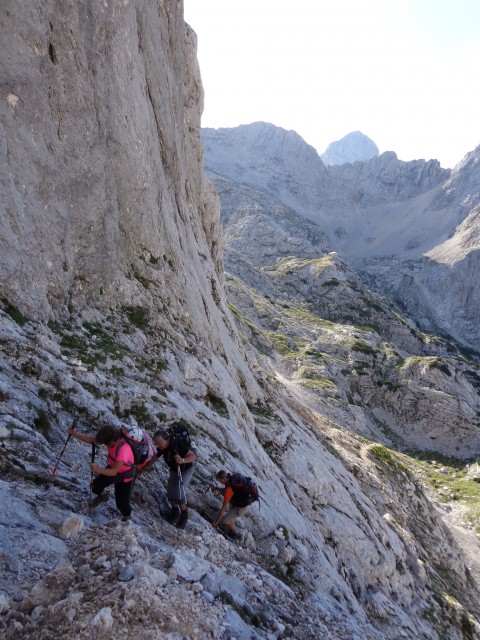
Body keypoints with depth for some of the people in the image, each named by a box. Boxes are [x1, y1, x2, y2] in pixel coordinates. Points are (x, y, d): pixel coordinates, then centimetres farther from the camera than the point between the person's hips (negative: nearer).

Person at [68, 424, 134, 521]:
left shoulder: (123, 449, -44)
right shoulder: (112, 438, -22)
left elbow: (114, 472, -42)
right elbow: (91, 440, -13)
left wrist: (98, 469, -53)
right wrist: (74, 434, -22)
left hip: (124, 477, -7)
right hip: (112, 468, 7)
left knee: (121, 502, 4)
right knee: (96, 486, 13)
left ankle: (126, 518, 37)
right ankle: (103, 495, 50)